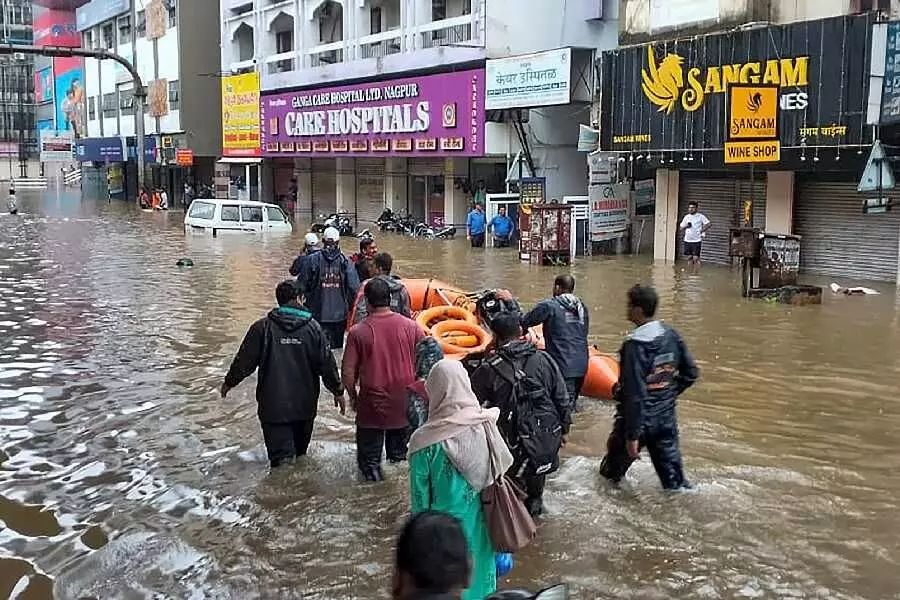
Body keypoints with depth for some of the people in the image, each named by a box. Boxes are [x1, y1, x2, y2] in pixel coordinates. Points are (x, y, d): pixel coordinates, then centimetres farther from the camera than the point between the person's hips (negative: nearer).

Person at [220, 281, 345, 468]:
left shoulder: (263, 327, -8)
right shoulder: (312, 327, -3)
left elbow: (244, 360, -3)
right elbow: (327, 363, -1)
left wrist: (229, 382, 14)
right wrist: (338, 391, 11)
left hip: (274, 405, -2)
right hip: (305, 404, 3)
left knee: (281, 455, -3)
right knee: (300, 451, 21)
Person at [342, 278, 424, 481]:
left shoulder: (358, 332, -11)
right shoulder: (410, 326, -5)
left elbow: (348, 371, -9)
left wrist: (352, 396, 7)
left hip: (372, 404, -2)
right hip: (404, 403, 3)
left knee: (369, 452, 13)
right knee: (400, 455, 19)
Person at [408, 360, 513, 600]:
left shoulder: (426, 440, -22)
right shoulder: (485, 426, -12)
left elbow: (420, 495, -13)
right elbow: (498, 472, -2)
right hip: (480, 523, 3)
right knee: (478, 573, 23)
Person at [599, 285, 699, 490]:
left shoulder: (635, 345, -22)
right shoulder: (672, 336, 0)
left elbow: (635, 395, -24)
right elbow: (691, 373, 9)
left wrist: (632, 435, -20)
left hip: (639, 420, -6)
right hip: (666, 418, 7)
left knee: (610, 475, 16)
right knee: (674, 480, 12)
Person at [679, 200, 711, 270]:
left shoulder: (700, 216, -2)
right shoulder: (686, 217, 10)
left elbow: (709, 224, -1)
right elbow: (681, 228, 14)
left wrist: (702, 230, -6)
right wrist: (686, 226, -7)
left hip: (697, 241, -4)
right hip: (687, 240, 4)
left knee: (695, 258, -10)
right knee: (690, 257, 9)